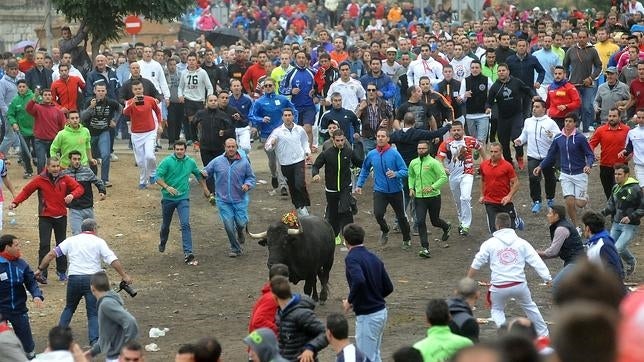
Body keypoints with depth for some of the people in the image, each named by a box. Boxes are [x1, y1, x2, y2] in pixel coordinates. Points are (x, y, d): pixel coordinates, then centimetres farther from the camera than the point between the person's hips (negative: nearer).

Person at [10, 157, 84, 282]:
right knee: (44, 245, -12)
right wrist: (15, 202, -16)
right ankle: (42, 274, -12)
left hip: (61, 217, 3)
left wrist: (72, 195, -21)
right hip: (45, 218, -3)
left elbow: (79, 188, 1)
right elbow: (26, 190, -1)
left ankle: (62, 271, 28)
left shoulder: (65, 179, 1)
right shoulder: (40, 180, -5)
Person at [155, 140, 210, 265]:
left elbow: (198, 175, 19)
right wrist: (167, 187, -29)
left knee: (185, 224, -15)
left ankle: (188, 254, -19)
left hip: (183, 198, 1)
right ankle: (162, 242, 49)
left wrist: (205, 188, 23)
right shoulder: (167, 161, -11)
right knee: (165, 224, 17)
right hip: (168, 198, -1)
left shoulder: (191, 162, 1)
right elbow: (158, 177, -14)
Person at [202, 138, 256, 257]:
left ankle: (240, 231, 35)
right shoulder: (217, 161, 0)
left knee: (241, 222, -5)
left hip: (240, 199, 0)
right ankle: (235, 249, 17)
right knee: (229, 226, -2)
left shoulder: (244, 162, -1)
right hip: (223, 200, 0)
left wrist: (248, 184, -13)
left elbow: (252, 177, 7)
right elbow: (206, 171, 9)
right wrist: (203, 173, -14)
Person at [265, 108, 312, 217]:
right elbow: (267, 147, -12)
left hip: (299, 160, -1)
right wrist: (272, 144, -33)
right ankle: (299, 207, 28)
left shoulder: (300, 130, 2)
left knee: (300, 184, -18)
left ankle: (305, 205, 1)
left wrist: (307, 152, 6)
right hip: (285, 163, 1)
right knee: (292, 187, 11)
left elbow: (305, 142, 21)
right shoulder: (277, 131, -5)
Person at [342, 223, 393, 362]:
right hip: (381, 311, 8)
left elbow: (359, 281, -32)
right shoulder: (374, 258, 9)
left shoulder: (351, 258, -13)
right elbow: (389, 287, 10)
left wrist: (350, 301, -17)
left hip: (367, 315, -8)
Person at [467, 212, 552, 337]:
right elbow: (536, 261, -2)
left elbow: (476, 265, 3)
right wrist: (547, 278, 0)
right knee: (529, 307, 26)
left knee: (497, 310, 23)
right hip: (519, 285, 2)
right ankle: (543, 334, 32)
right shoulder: (521, 243, 3)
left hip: (499, 287, -2)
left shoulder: (489, 243, -1)